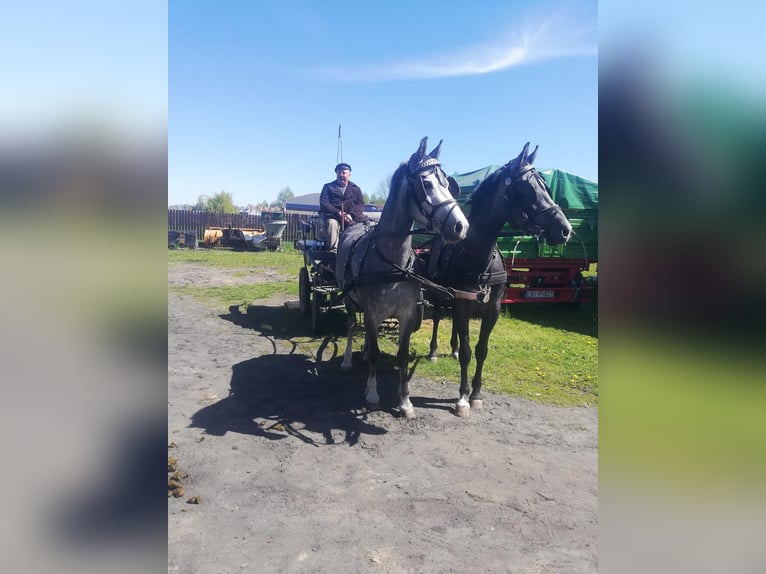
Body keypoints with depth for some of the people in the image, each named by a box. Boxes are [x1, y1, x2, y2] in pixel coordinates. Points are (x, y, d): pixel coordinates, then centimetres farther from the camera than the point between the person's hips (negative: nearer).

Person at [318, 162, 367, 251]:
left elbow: (360, 204, 6)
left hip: (351, 217, 2)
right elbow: (323, 203, 0)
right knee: (332, 223, -37)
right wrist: (337, 213, -16)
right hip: (332, 216, -2)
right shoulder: (328, 187, 15)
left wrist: (351, 214, -16)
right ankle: (333, 250, -38)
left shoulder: (356, 189, 19)